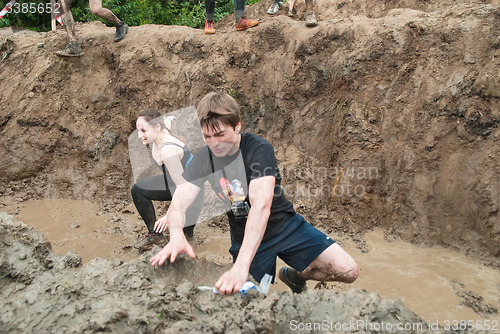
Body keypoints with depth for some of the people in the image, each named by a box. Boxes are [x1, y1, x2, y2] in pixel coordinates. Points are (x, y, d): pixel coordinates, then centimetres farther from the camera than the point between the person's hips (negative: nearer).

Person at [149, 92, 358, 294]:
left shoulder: (259, 150, -25)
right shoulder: (204, 158, -10)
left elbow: (261, 206, -38)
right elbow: (178, 202, -17)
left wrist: (241, 266, -51)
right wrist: (176, 235, -43)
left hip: (285, 226, -2)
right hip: (245, 237, 3)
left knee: (348, 271, -14)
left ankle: (294, 276, 14)